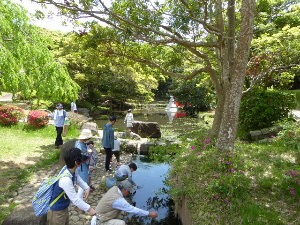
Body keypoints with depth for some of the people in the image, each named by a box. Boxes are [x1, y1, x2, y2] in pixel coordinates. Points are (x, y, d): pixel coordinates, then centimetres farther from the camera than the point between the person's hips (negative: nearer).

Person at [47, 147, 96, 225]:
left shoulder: (72, 171, -11)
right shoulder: (66, 179, -37)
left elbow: (78, 179, 8)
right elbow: (75, 199, -32)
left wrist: (86, 188, -11)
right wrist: (89, 209, -23)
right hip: (57, 211, -8)